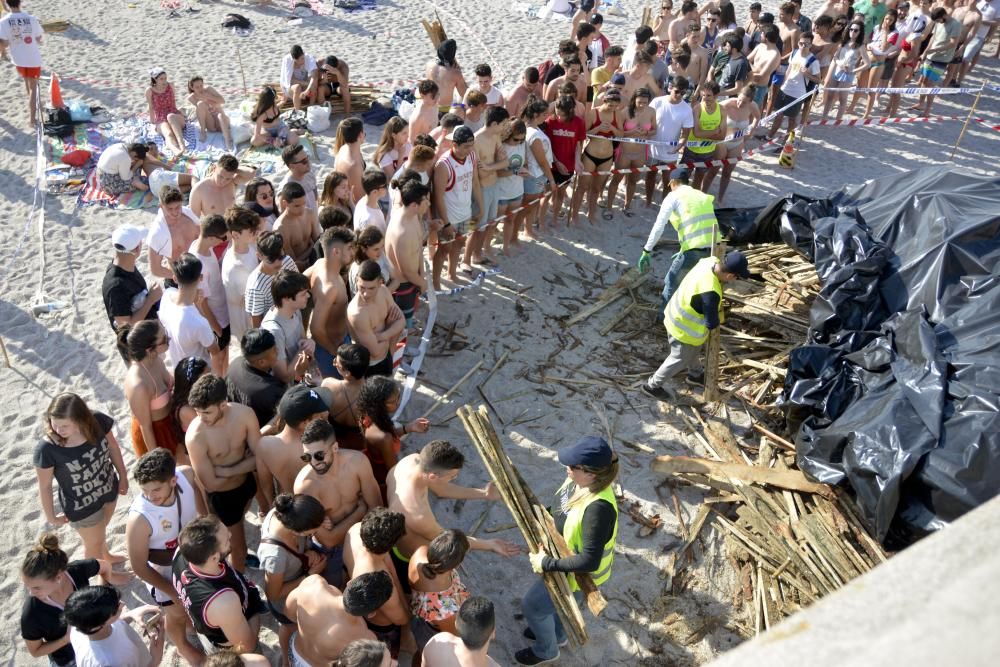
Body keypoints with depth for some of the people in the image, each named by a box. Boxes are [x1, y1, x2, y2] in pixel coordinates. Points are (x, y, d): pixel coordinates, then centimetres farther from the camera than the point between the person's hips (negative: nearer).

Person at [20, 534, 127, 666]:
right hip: (67, 662, -3)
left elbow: (105, 566, -7)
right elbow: (35, 651, -17)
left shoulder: (78, 570, -30)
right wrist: (67, 639, -28)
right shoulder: (31, 614, -35)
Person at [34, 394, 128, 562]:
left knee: (101, 529, 35)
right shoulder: (47, 449, -35)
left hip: (109, 490, 4)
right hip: (81, 506, -4)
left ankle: (106, 556, 66)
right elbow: (45, 486, -18)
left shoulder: (98, 422, -27)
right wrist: (50, 516, -5)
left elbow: (112, 446, -6)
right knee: (93, 544, 24)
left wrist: (123, 476, 5)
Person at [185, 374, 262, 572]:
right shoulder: (195, 436, -34)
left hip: (247, 483, 4)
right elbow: (211, 484, -25)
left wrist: (227, 470, -25)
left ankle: (235, 556, 63)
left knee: (236, 528, 33)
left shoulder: (244, 414, -24)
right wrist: (243, 466, -15)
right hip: (221, 496, -4)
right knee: (238, 545, 14)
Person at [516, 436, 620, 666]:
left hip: (579, 574, -7)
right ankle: (557, 635, 60)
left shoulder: (598, 508, -43)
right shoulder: (579, 480, -19)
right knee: (551, 597, 31)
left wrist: (547, 564, -31)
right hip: (564, 553, 7)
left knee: (532, 605, 13)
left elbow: (589, 561, -38)